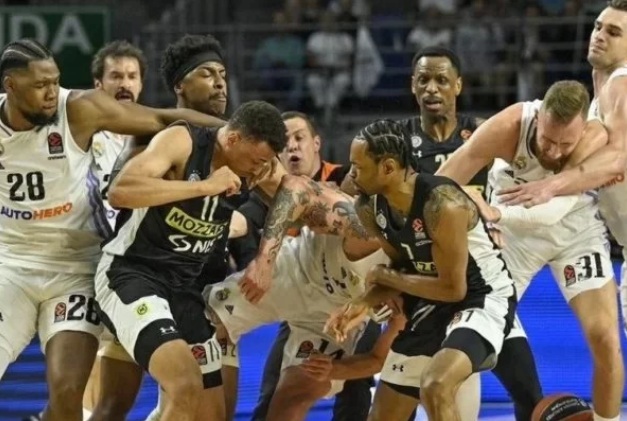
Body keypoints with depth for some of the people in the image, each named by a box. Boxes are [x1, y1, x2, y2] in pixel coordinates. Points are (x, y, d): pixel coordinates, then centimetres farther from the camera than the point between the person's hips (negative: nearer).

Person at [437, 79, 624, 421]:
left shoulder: (596, 141, -33)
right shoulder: (507, 128, -33)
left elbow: (556, 209, -45)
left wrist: (496, 213, -59)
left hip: (574, 230, 0)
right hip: (514, 230, 0)